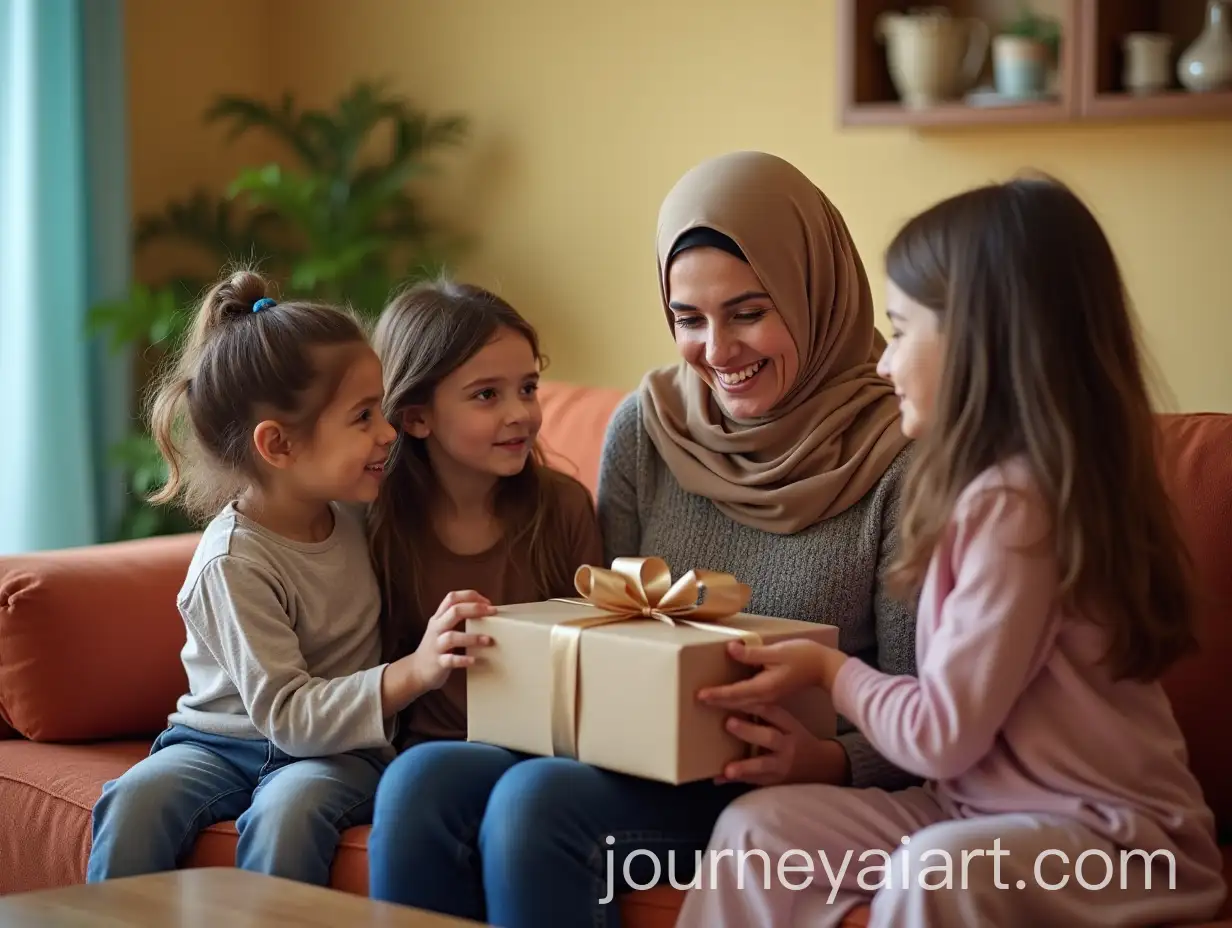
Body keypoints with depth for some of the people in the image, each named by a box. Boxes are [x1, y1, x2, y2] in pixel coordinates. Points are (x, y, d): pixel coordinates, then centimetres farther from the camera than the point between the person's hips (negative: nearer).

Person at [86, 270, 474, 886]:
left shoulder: (352, 509, 0)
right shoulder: (232, 565, -19)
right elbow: (288, 714, -23)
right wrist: (414, 672, -34)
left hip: (338, 751, 3)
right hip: (221, 740, -2)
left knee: (289, 810, -32)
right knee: (138, 801, -31)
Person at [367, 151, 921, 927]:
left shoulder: (896, 455, -10)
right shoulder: (646, 427, 5)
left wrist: (829, 763, -28)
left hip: (781, 792, -5)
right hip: (647, 765, 5)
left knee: (538, 799, -29)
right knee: (427, 783, -22)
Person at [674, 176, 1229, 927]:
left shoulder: (1011, 501, -19)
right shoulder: (997, 481, 10)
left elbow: (941, 734, -16)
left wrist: (830, 668, 0)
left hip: (1107, 833, -10)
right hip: (986, 809, 10)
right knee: (757, 830, -1)